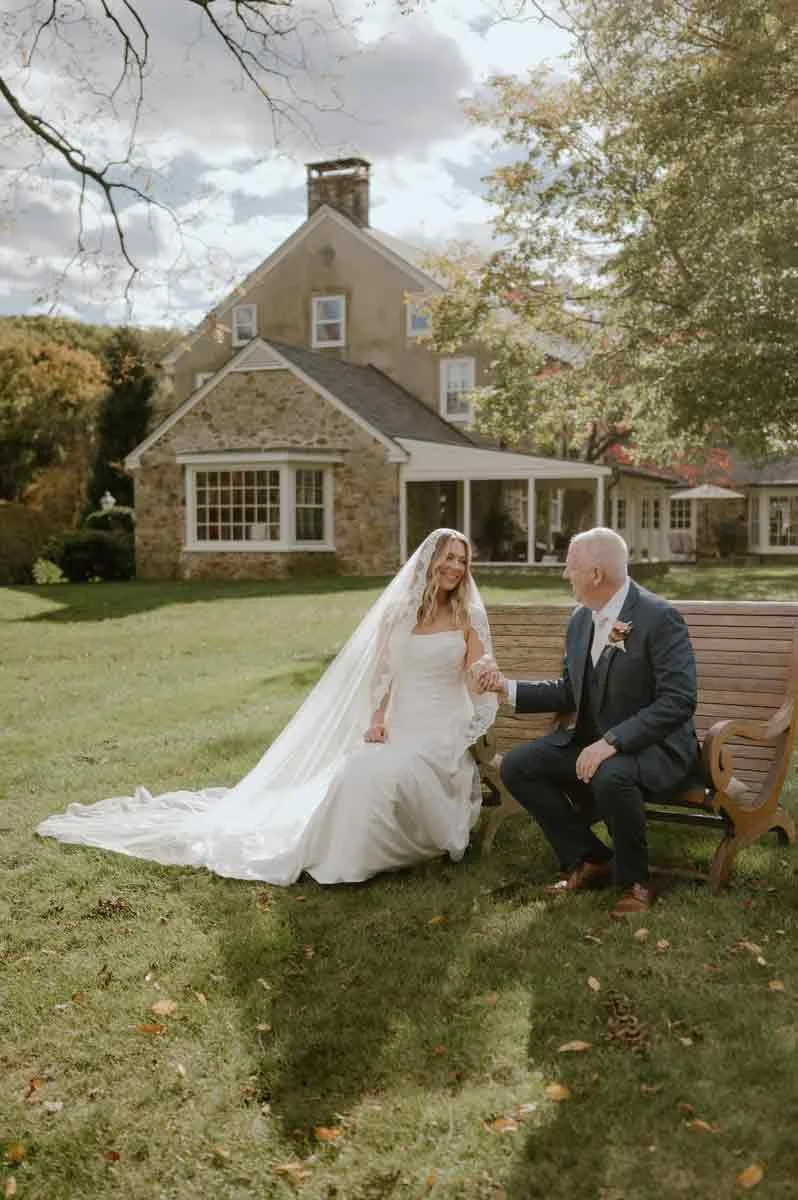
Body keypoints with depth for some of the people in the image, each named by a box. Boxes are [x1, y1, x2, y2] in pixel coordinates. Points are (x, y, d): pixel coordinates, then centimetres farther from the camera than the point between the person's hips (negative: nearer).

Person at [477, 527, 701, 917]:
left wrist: (612, 741, -31)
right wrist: (509, 687, 4)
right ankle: (589, 861, 6)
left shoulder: (660, 618, -18)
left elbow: (678, 700, -25)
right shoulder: (580, 620, 6)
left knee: (611, 776, -38)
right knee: (516, 765, -6)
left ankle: (634, 881, -10)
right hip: (592, 740, 8)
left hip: (655, 746, -8)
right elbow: (569, 692, 15)